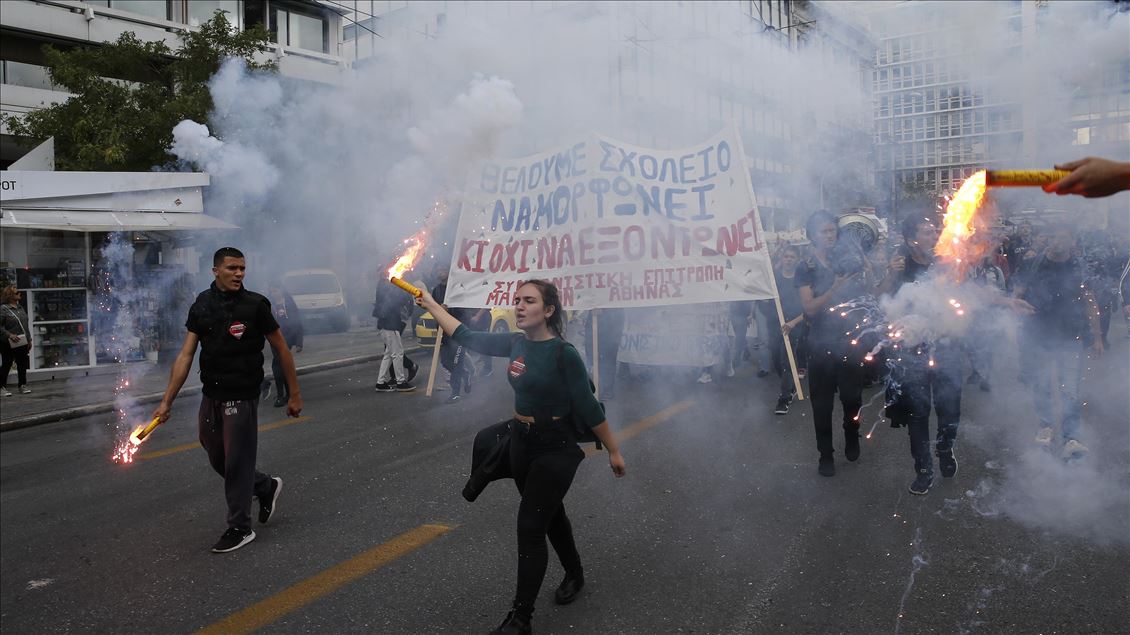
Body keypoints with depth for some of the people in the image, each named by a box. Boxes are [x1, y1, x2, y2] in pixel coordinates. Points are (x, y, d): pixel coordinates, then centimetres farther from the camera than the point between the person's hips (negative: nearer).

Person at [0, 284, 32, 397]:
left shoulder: (20, 308, 11)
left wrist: (29, 339, 14)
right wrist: (9, 335, -24)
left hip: (22, 343, 6)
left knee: (22, 365, 11)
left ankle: (22, 385, 22)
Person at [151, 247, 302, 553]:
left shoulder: (255, 305, -10)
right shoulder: (202, 305, 2)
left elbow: (282, 350, -4)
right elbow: (185, 356, 0)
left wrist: (295, 394, -3)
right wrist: (167, 401, -5)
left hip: (242, 398, -5)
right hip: (211, 397, 5)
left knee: (236, 464, 2)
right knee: (217, 459, 16)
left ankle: (239, 528, 17)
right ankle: (267, 486, 38)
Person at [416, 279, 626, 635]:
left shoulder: (564, 353, -21)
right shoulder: (515, 343, -2)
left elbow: (588, 407, -15)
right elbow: (467, 338, 8)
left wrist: (613, 451, -8)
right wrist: (431, 305, 10)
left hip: (556, 449, -7)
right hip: (521, 443, 7)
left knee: (530, 526, -7)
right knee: (550, 515, 22)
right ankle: (574, 576, 46)